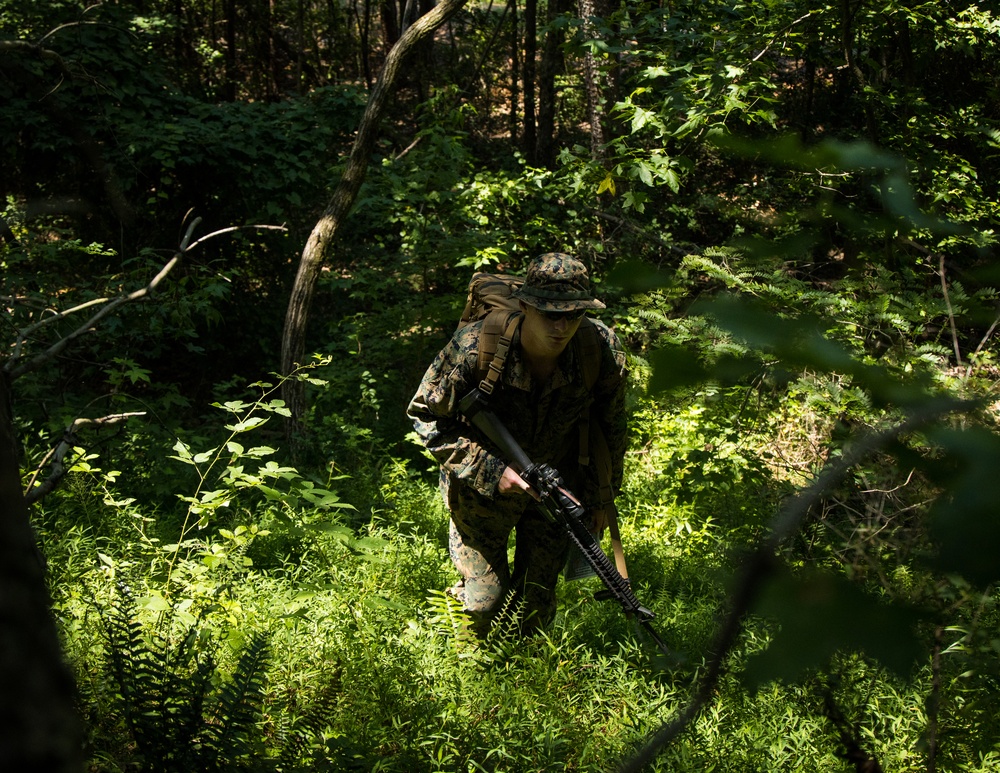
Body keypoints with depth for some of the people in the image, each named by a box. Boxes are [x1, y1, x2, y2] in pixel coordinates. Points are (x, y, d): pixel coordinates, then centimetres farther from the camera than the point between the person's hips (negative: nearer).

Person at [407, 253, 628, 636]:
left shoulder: (603, 350, -22)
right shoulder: (474, 348, -31)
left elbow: (610, 428, -2)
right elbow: (425, 416, -18)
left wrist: (601, 498, 7)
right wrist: (490, 470, -27)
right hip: (482, 485, -2)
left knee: (537, 604, 8)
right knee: (483, 600, -3)